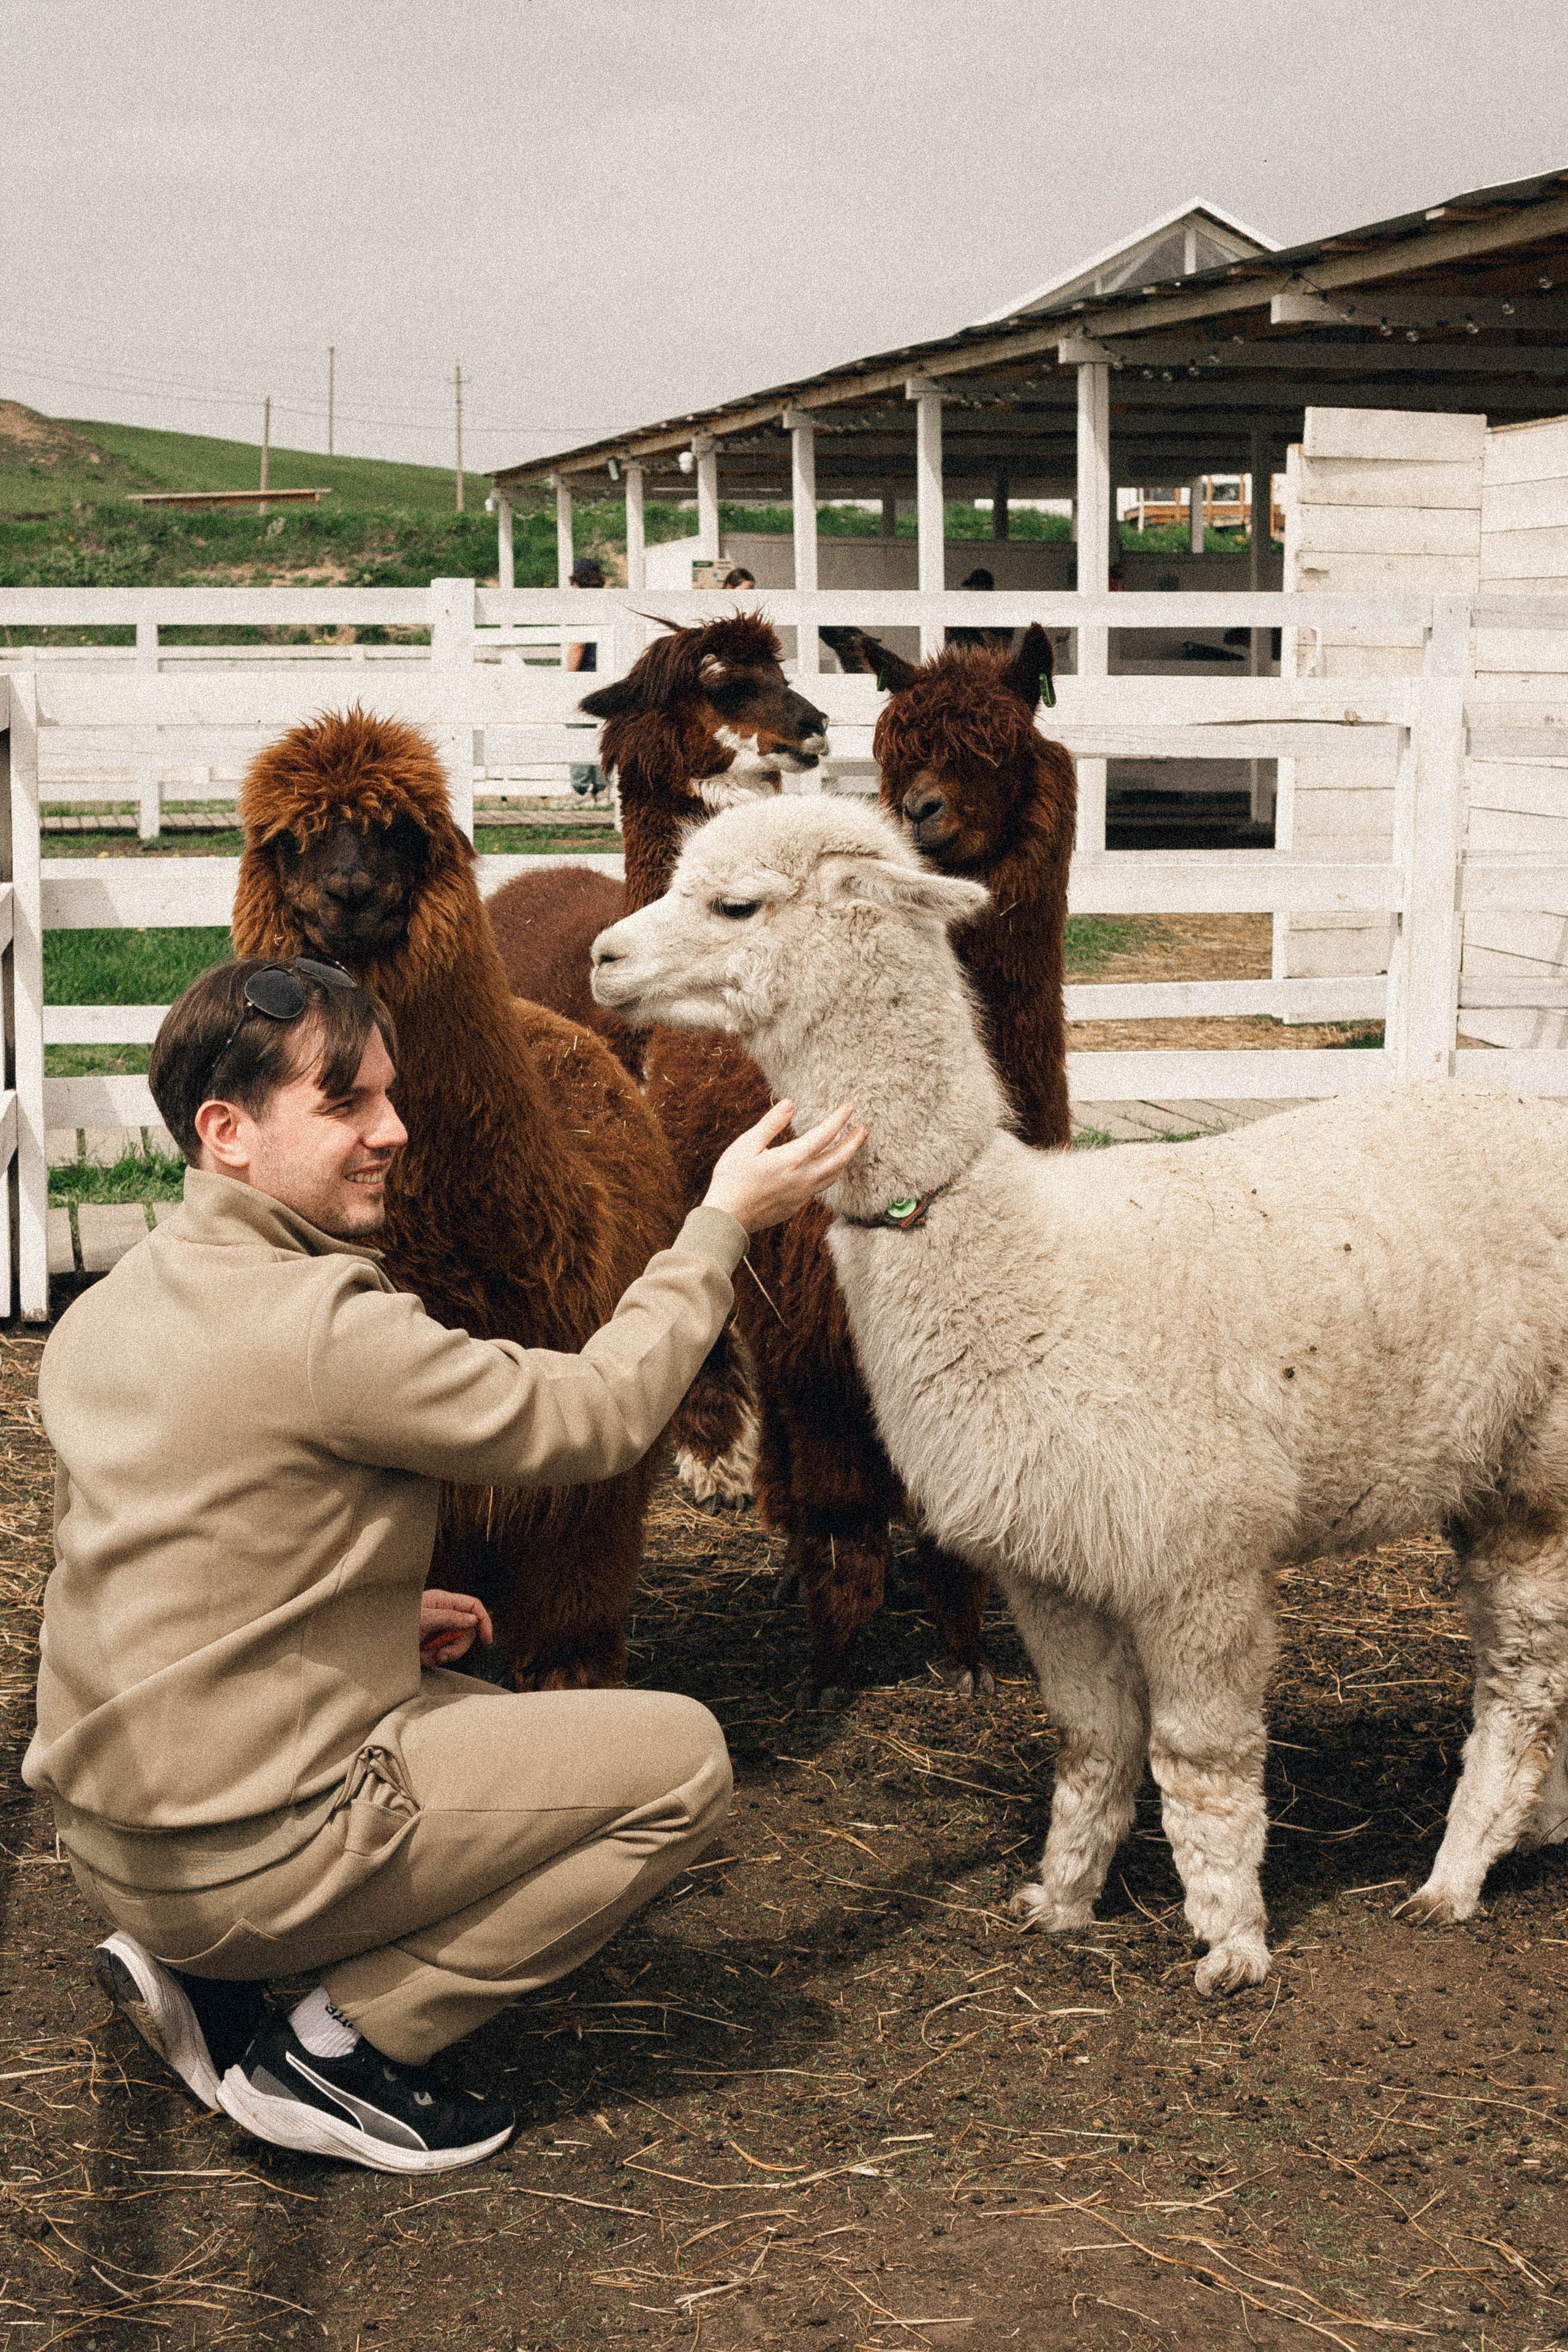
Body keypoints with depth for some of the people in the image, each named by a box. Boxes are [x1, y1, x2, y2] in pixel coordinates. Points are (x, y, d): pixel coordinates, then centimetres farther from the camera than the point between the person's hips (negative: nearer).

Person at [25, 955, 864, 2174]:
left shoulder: (109, 1307, 6)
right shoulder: (320, 1323, -22)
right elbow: (594, 1416, -13)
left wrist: (380, 1614, 14)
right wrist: (724, 1221, -3)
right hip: (251, 1856, -9)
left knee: (482, 1708, 31)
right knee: (682, 1756, -1)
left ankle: (196, 1976, 15)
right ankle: (337, 2048, 0)